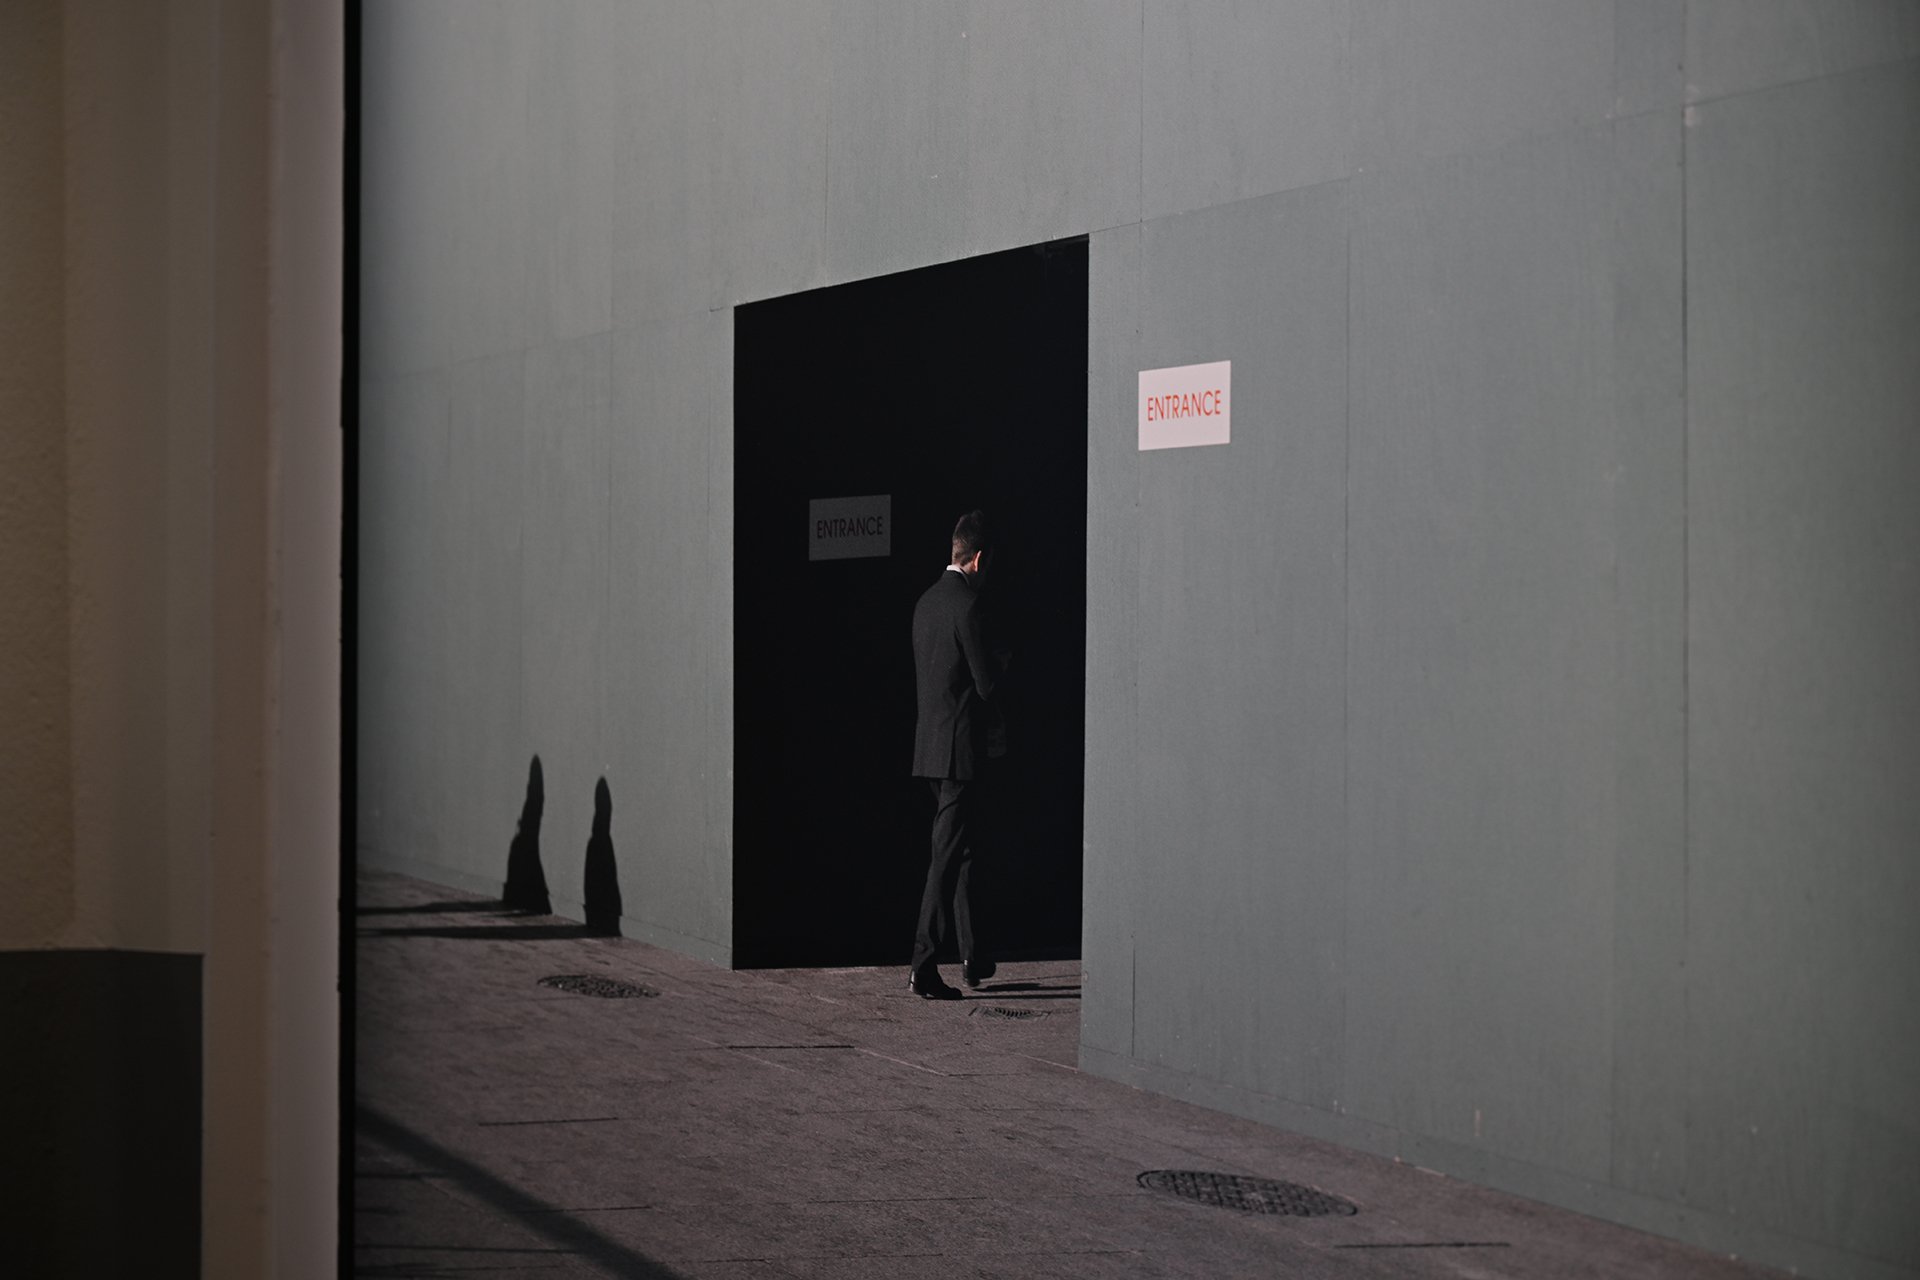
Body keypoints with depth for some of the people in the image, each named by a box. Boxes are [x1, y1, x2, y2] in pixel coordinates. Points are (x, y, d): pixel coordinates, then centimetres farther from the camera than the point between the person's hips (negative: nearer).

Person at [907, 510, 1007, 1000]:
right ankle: (923, 966, -7)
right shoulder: (967, 604, -16)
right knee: (948, 854, -6)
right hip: (960, 747, -9)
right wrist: (1002, 662, 5)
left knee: (960, 848, 18)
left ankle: (972, 958, 26)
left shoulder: (926, 601, 11)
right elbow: (986, 682, -16)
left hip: (928, 743, 9)